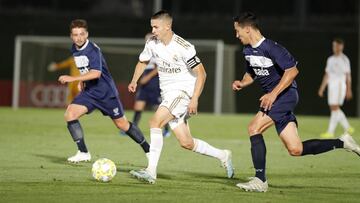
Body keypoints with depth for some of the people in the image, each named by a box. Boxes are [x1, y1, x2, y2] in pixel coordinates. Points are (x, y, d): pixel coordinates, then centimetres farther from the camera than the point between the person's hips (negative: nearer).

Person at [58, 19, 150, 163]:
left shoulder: (93, 50, -22)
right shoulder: (74, 49, 2)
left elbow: (96, 73, -36)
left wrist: (73, 79, -38)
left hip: (106, 92, -6)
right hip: (89, 91, 6)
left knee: (122, 124, 3)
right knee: (70, 114, -15)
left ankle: (148, 150, 21)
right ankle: (83, 153, -9)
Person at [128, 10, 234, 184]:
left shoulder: (183, 47, -18)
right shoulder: (152, 43, 1)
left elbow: (201, 73, -13)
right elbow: (143, 61, 21)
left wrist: (194, 99, -21)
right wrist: (134, 81, 5)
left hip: (183, 91, -7)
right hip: (167, 94, 7)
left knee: (155, 121, -26)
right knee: (186, 143, 6)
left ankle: (151, 171, -27)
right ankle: (222, 155, 26)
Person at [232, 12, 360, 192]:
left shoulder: (270, 48, -18)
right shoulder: (247, 51, 9)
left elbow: (292, 70, -20)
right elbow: (251, 73, 24)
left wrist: (273, 94, -24)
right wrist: (241, 83, 1)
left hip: (285, 95, -9)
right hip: (273, 98, 9)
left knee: (254, 128, -18)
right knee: (295, 150, 4)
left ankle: (260, 180, -14)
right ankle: (342, 143, 17)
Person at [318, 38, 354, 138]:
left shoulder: (344, 59, -3)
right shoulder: (330, 59, 15)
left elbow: (348, 76, -4)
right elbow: (326, 75, 17)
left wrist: (349, 90, -8)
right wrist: (321, 89, 13)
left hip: (340, 86, -7)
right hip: (331, 87, 7)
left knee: (335, 108, -11)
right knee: (334, 109, 8)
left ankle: (330, 132, -13)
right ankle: (348, 128, 21)